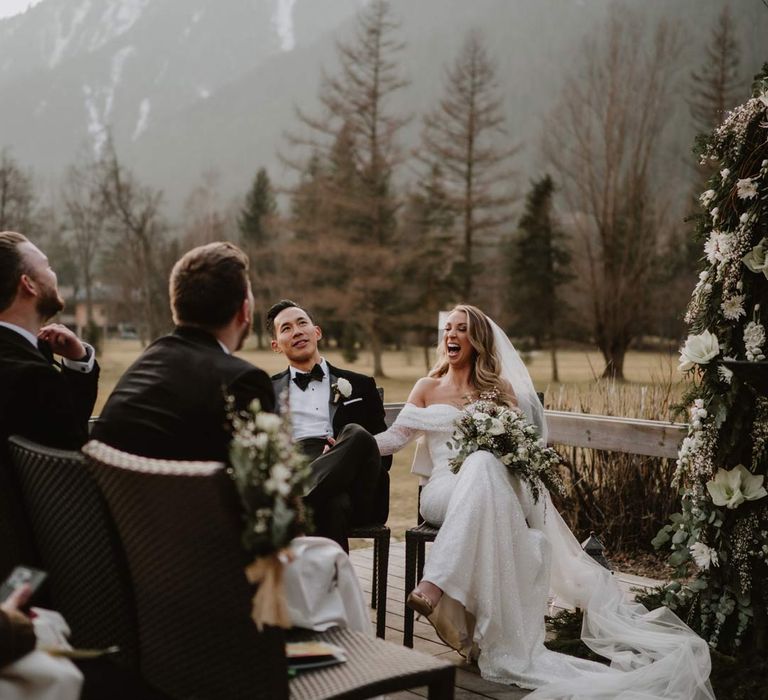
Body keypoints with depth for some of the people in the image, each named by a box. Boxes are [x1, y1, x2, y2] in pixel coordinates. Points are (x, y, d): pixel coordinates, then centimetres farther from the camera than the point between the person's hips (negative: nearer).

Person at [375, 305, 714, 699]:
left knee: (482, 464, -39)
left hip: (492, 482, 0)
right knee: (481, 465, -37)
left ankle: (435, 585, -52)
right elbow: (396, 436, 9)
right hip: (444, 489, 0)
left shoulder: (500, 389, 19)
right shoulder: (427, 388, 20)